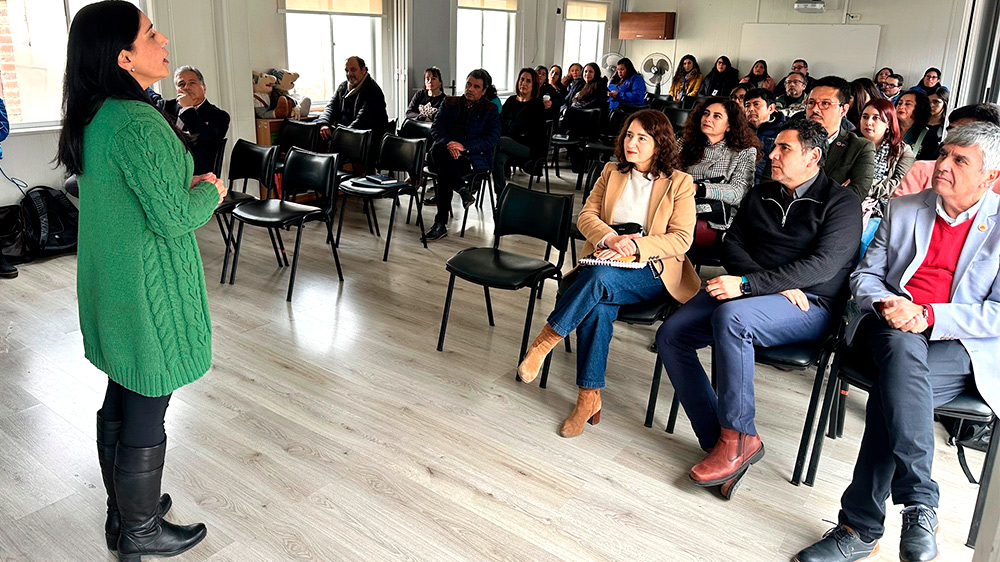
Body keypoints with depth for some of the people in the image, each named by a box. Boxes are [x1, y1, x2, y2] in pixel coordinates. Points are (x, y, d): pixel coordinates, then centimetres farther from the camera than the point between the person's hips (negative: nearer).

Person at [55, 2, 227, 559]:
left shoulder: (93, 118, 7)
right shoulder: (138, 122, -23)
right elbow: (172, 217, -23)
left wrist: (187, 187, 8)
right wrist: (211, 191, -6)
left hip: (111, 287, 10)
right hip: (150, 291, -10)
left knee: (122, 399, 21)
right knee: (147, 413, 6)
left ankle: (122, 511, 39)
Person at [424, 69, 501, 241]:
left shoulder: (490, 110, 11)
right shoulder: (449, 103, 19)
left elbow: (492, 138, -4)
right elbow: (436, 128, 7)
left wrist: (464, 146, -18)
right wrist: (448, 143, -16)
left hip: (473, 158, -3)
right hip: (445, 152, 3)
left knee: (444, 170, -34)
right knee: (439, 148, -35)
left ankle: (441, 223, -30)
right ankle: (462, 190, -34)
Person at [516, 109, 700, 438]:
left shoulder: (679, 183, 3)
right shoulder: (612, 172, 15)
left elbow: (681, 239, -5)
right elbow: (586, 216, 8)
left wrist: (634, 245, -19)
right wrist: (609, 238, -15)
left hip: (652, 271, -3)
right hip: (605, 261, 3)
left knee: (600, 276, -36)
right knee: (598, 309, -32)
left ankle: (545, 341, -25)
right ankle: (589, 399, -25)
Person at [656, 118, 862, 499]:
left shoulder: (841, 204, 0)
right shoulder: (760, 196, 20)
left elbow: (822, 265, -15)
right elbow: (732, 244, 9)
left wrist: (748, 283, -25)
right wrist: (777, 284, -10)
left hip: (809, 306, -6)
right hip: (743, 290, 7)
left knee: (731, 316, -37)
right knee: (670, 335, -16)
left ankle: (739, 437, -22)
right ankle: (717, 442, -16)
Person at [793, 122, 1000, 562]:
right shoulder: (904, 209, 16)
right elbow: (865, 275, 15)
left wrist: (930, 317, -19)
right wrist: (885, 303, -9)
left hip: (963, 347, -2)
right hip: (891, 328, 2)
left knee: (890, 394, -33)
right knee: (901, 349, -36)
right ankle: (919, 503, -37)